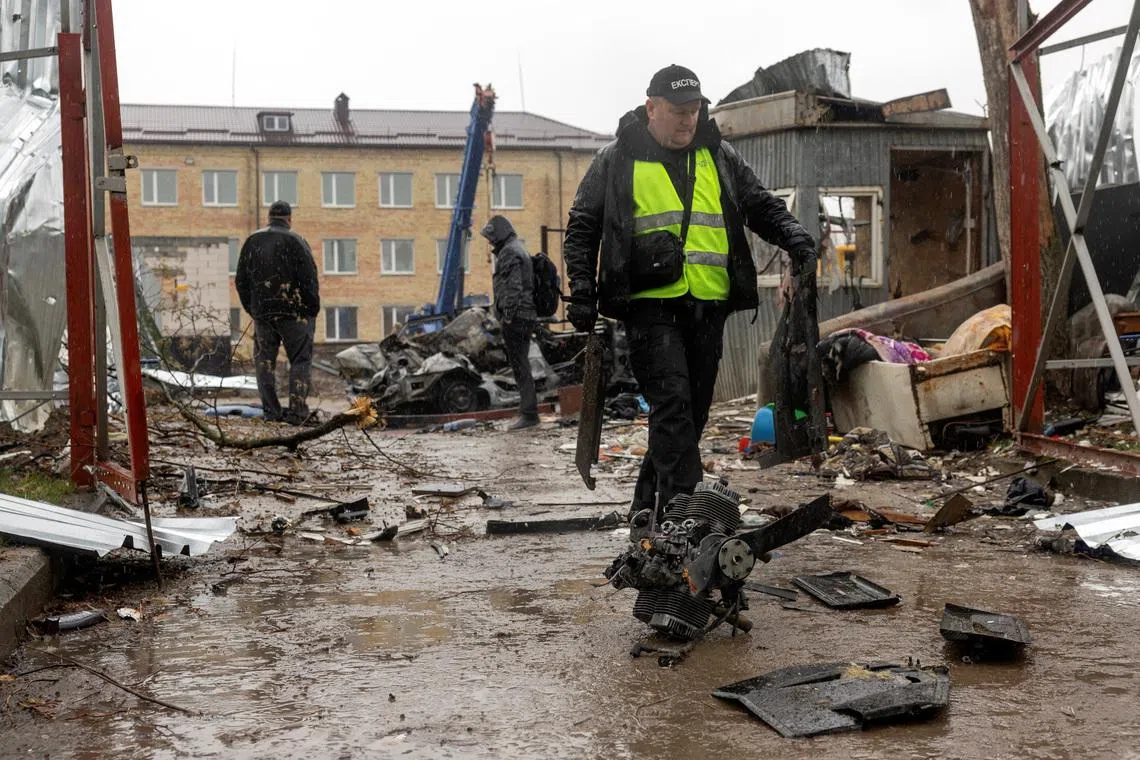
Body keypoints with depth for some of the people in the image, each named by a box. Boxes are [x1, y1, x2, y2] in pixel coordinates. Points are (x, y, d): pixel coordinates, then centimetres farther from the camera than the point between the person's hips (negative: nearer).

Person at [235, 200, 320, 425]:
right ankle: (297, 411, -3)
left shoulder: (252, 241, 7)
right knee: (300, 360, 4)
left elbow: (241, 280, 10)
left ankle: (271, 411, 7)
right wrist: (313, 309, 0)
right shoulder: (295, 241, -7)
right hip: (294, 312, -3)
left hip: (262, 313, 4)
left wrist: (251, 309, 17)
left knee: (265, 360, 11)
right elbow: (309, 278, -11)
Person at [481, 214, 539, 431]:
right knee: (521, 365, 13)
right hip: (526, 316, 11)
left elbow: (513, 286, -19)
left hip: (515, 317, -11)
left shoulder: (510, 252, -11)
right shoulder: (517, 249, 22)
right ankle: (528, 412, 17)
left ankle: (529, 414, -10)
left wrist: (508, 314, -21)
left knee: (520, 366, -9)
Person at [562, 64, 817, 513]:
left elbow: (762, 207, 20)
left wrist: (797, 241, 1)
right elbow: (583, 227, 6)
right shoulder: (617, 160, 4)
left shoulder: (718, 156, 15)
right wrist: (582, 291, -4)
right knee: (672, 404, -17)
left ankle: (648, 506, 22)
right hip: (650, 304, -5)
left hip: (708, 307, 5)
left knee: (693, 411, 8)